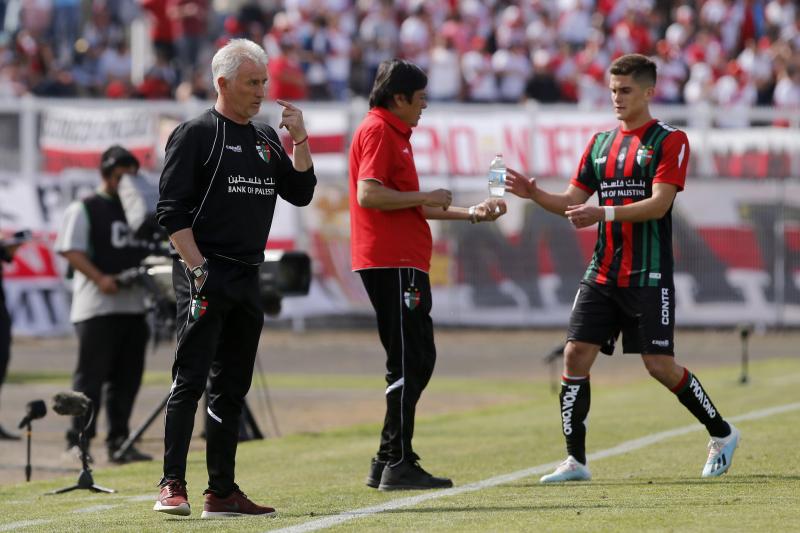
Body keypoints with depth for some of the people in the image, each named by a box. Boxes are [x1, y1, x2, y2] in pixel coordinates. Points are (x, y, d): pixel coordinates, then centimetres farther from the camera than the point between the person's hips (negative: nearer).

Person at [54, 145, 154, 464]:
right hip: (97, 307, -7)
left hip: (134, 304, 7)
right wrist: (100, 278, -23)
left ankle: (118, 443, 11)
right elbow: (71, 250, -10)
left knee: (127, 378, 7)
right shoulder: (84, 210, -1)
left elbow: (153, 251, 24)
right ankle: (78, 439, -4)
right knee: (91, 375, -7)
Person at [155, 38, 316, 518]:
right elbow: (172, 211, -8)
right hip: (206, 277, -7)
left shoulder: (267, 140, 17)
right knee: (191, 380, -12)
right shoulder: (196, 135, -4)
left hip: (248, 278, 7)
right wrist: (198, 269, -16)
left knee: (232, 388, 8)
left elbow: (301, 193, 15)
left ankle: (222, 492, 11)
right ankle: (173, 486, -13)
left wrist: (300, 140, 2)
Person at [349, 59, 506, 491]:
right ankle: (397, 464, -8)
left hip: (405, 262, 11)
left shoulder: (395, 134, 23)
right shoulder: (377, 131, -9)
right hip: (391, 264, -11)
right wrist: (427, 198, -13)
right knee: (408, 363, -10)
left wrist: (471, 213, 26)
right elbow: (368, 194, -22)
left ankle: (389, 463, 16)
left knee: (418, 361, 13)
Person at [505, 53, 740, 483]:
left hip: (649, 277, -5)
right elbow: (572, 201, 12)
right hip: (602, 274, 5)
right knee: (576, 354, -6)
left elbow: (659, 204, -15)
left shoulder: (669, 141, -4)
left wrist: (604, 213, -26)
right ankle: (575, 460, -1)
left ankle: (722, 434, 17)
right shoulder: (601, 143, 14)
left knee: (659, 364, -5)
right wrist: (534, 193, -7)